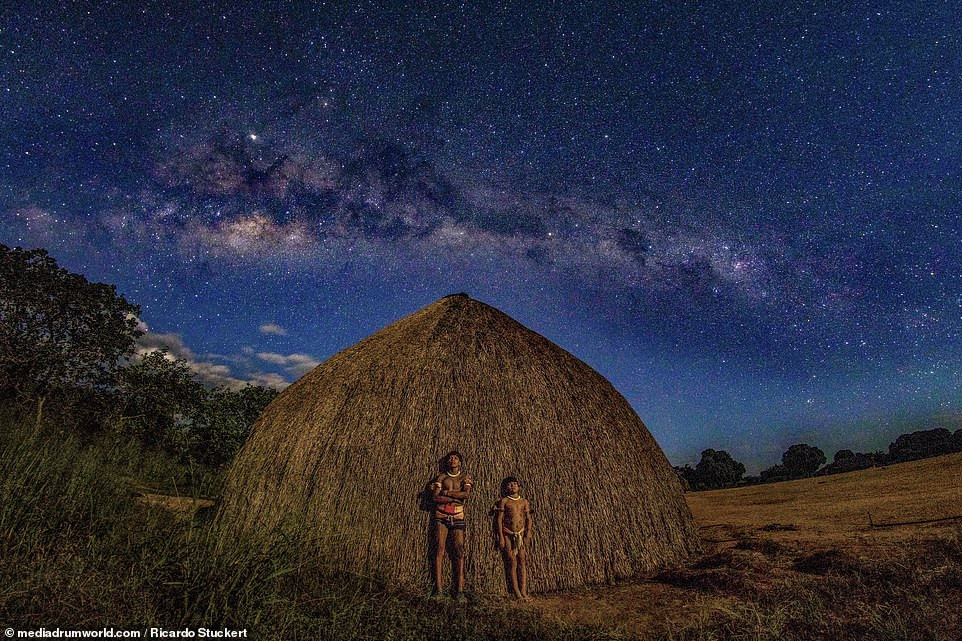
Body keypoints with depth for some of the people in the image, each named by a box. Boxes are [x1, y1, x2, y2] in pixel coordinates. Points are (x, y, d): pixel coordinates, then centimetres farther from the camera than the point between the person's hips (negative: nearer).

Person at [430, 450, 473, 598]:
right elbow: (435, 497, -4)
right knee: (440, 549, -5)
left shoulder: (465, 477, 11)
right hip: (441, 516, 0)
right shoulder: (441, 477, 10)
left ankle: (459, 589, -4)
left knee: (459, 551, -5)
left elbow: (466, 493, -9)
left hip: (457, 516, 0)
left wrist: (445, 492, -7)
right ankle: (438, 587, -2)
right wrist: (455, 498, -9)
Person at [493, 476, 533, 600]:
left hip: (521, 534, 3)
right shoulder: (504, 501, 1)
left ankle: (523, 592, -4)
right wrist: (501, 537, -8)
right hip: (507, 534, -3)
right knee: (512, 562, -5)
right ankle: (517, 593, -1)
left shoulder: (524, 501, 11)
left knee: (522, 560, -5)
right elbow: (499, 519, -2)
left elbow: (528, 518, 11)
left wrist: (528, 533, -2)